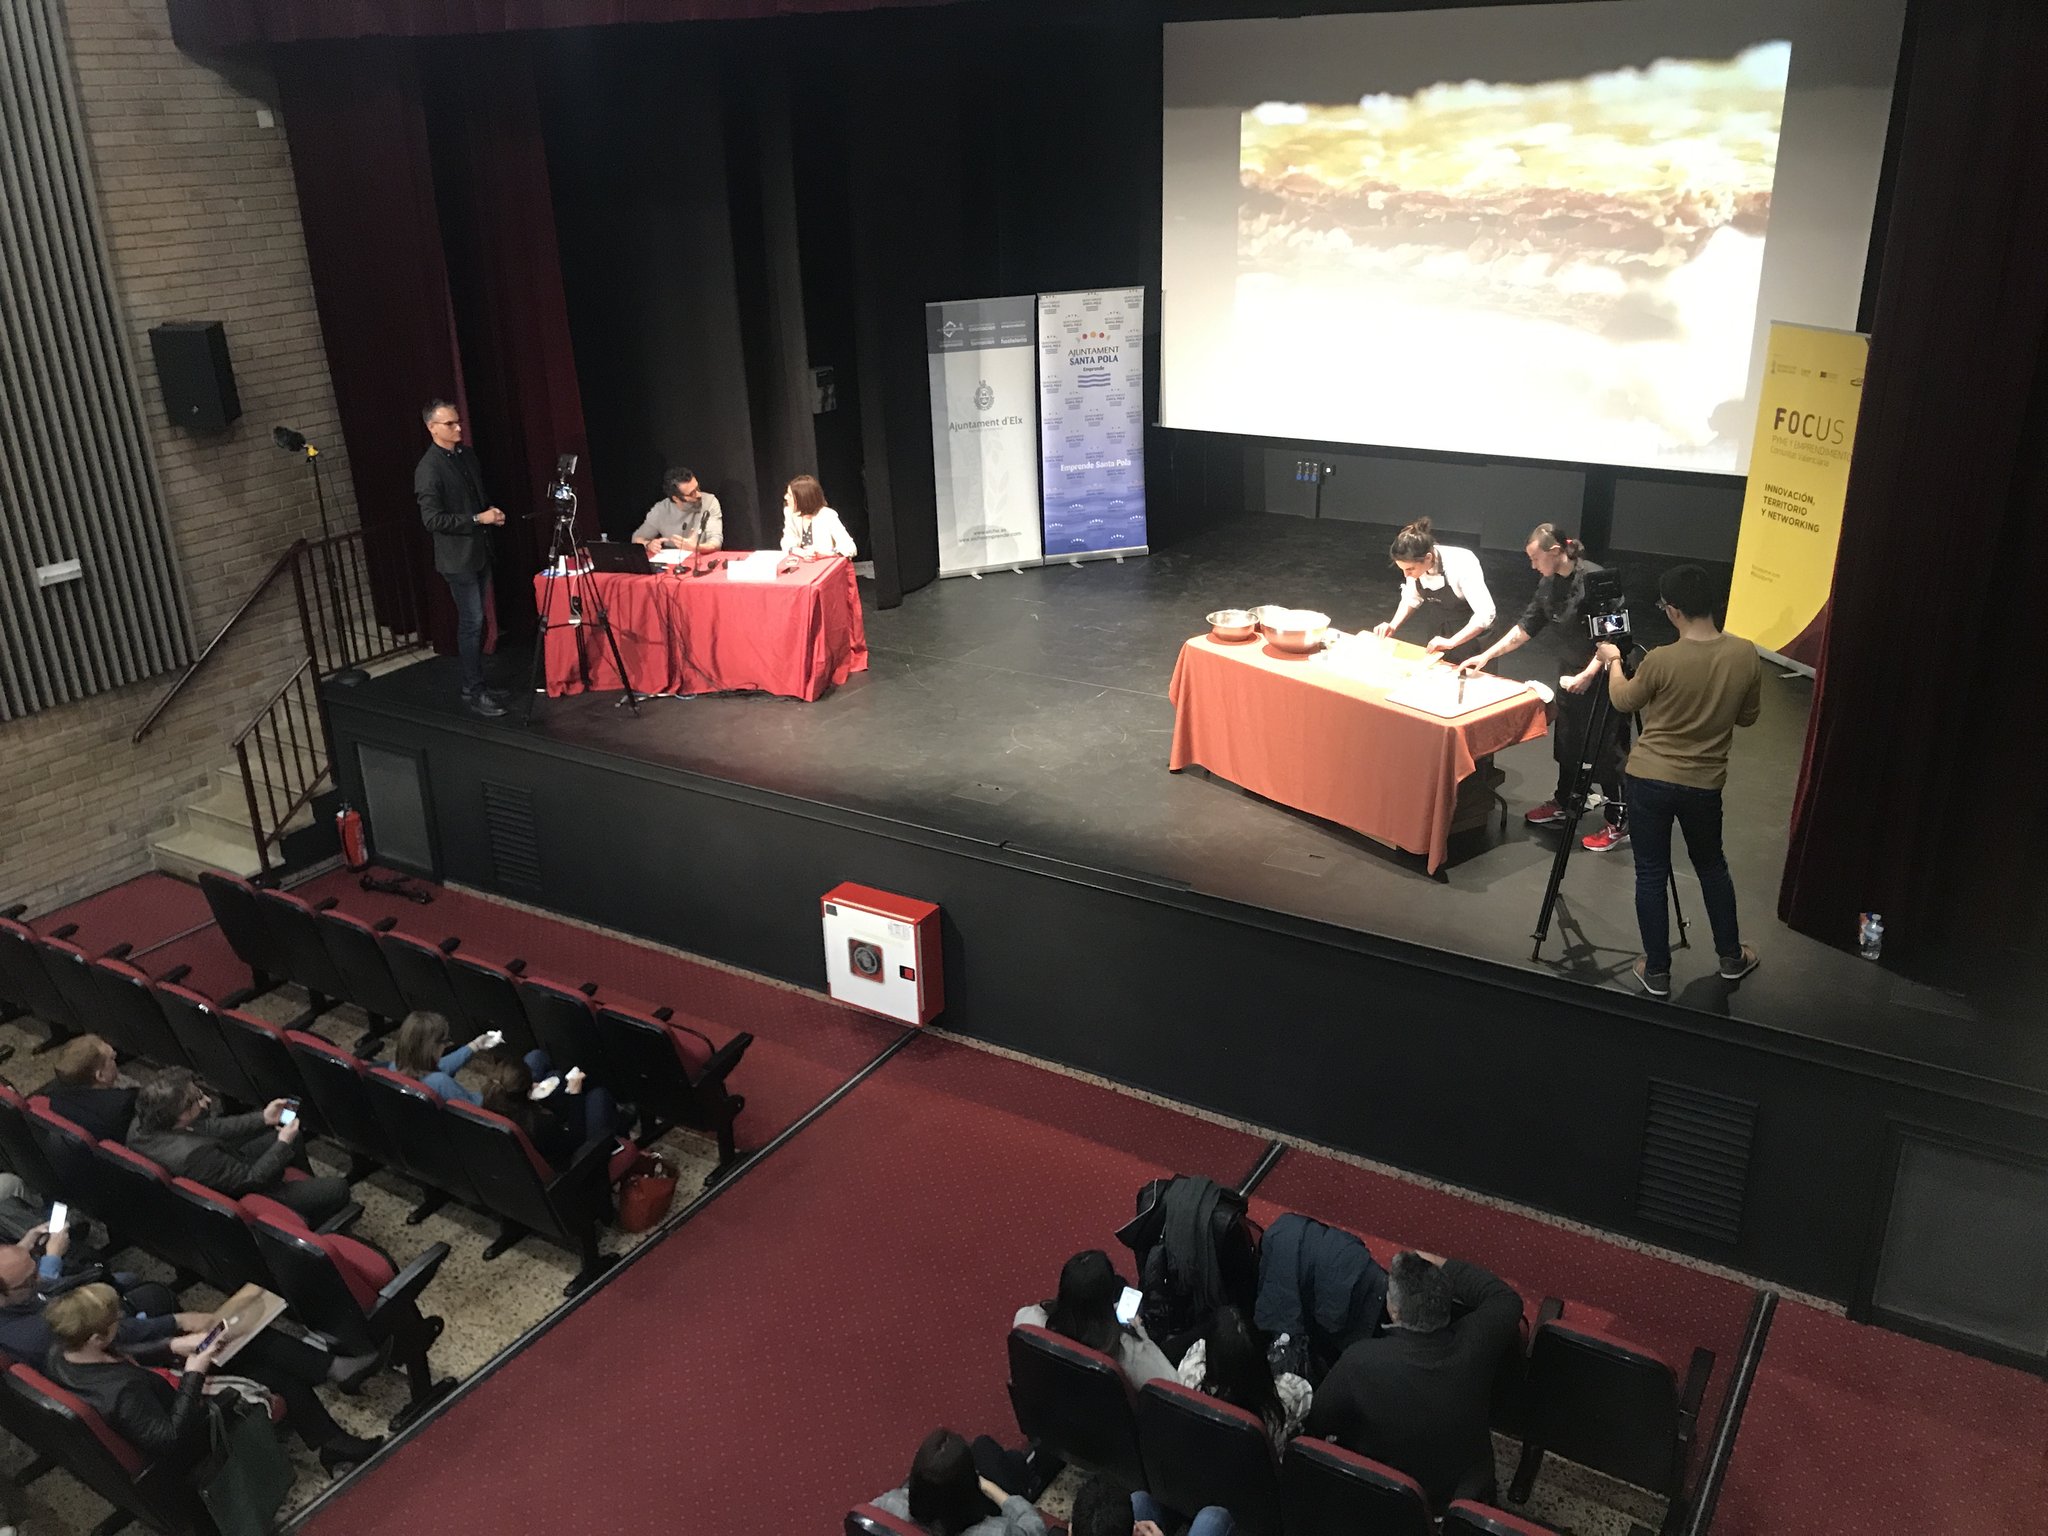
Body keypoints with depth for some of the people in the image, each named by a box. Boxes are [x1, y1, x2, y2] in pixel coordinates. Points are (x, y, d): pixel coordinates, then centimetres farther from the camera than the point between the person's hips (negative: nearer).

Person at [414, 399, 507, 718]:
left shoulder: (466, 455, 9)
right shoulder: (429, 470, -16)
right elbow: (433, 520, -19)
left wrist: (493, 513, 2)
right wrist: (478, 519, -19)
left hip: (480, 551, 8)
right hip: (457, 557, -8)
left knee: (475, 621, 13)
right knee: (472, 623, -7)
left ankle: (473, 685, 22)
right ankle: (475, 694, -1)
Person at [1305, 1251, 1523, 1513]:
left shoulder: (1361, 1361, -35)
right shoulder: (1473, 1342, -28)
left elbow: (1315, 1424, -16)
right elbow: (1507, 1299, -5)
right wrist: (1442, 1265, -1)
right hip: (1464, 1498, 3)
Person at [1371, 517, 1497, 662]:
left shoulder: (1461, 564, -34)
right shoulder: (1415, 564, -18)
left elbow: (1485, 614, -36)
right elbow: (1411, 599, 2)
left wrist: (1451, 642, -43)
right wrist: (1393, 625, -14)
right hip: (1438, 634, 5)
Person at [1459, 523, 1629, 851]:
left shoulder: (1594, 579, -22)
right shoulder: (1549, 584, 3)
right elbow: (1526, 626, 12)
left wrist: (1587, 676, -23)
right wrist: (1487, 655, 8)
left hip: (1600, 680, -8)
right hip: (1570, 676, 8)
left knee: (1604, 751, 0)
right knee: (1566, 742, 20)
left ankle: (1618, 823, 11)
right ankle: (1562, 803, 39)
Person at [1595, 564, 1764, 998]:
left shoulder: (1661, 660, -20)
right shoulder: (1746, 655, -9)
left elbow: (1623, 701, 1)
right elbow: (1748, 717, 6)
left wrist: (1613, 661, 18)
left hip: (1650, 779, -3)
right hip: (1704, 783, 4)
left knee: (1651, 875, 10)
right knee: (1711, 865, 25)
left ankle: (1656, 972, 18)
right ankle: (1731, 957, 38)